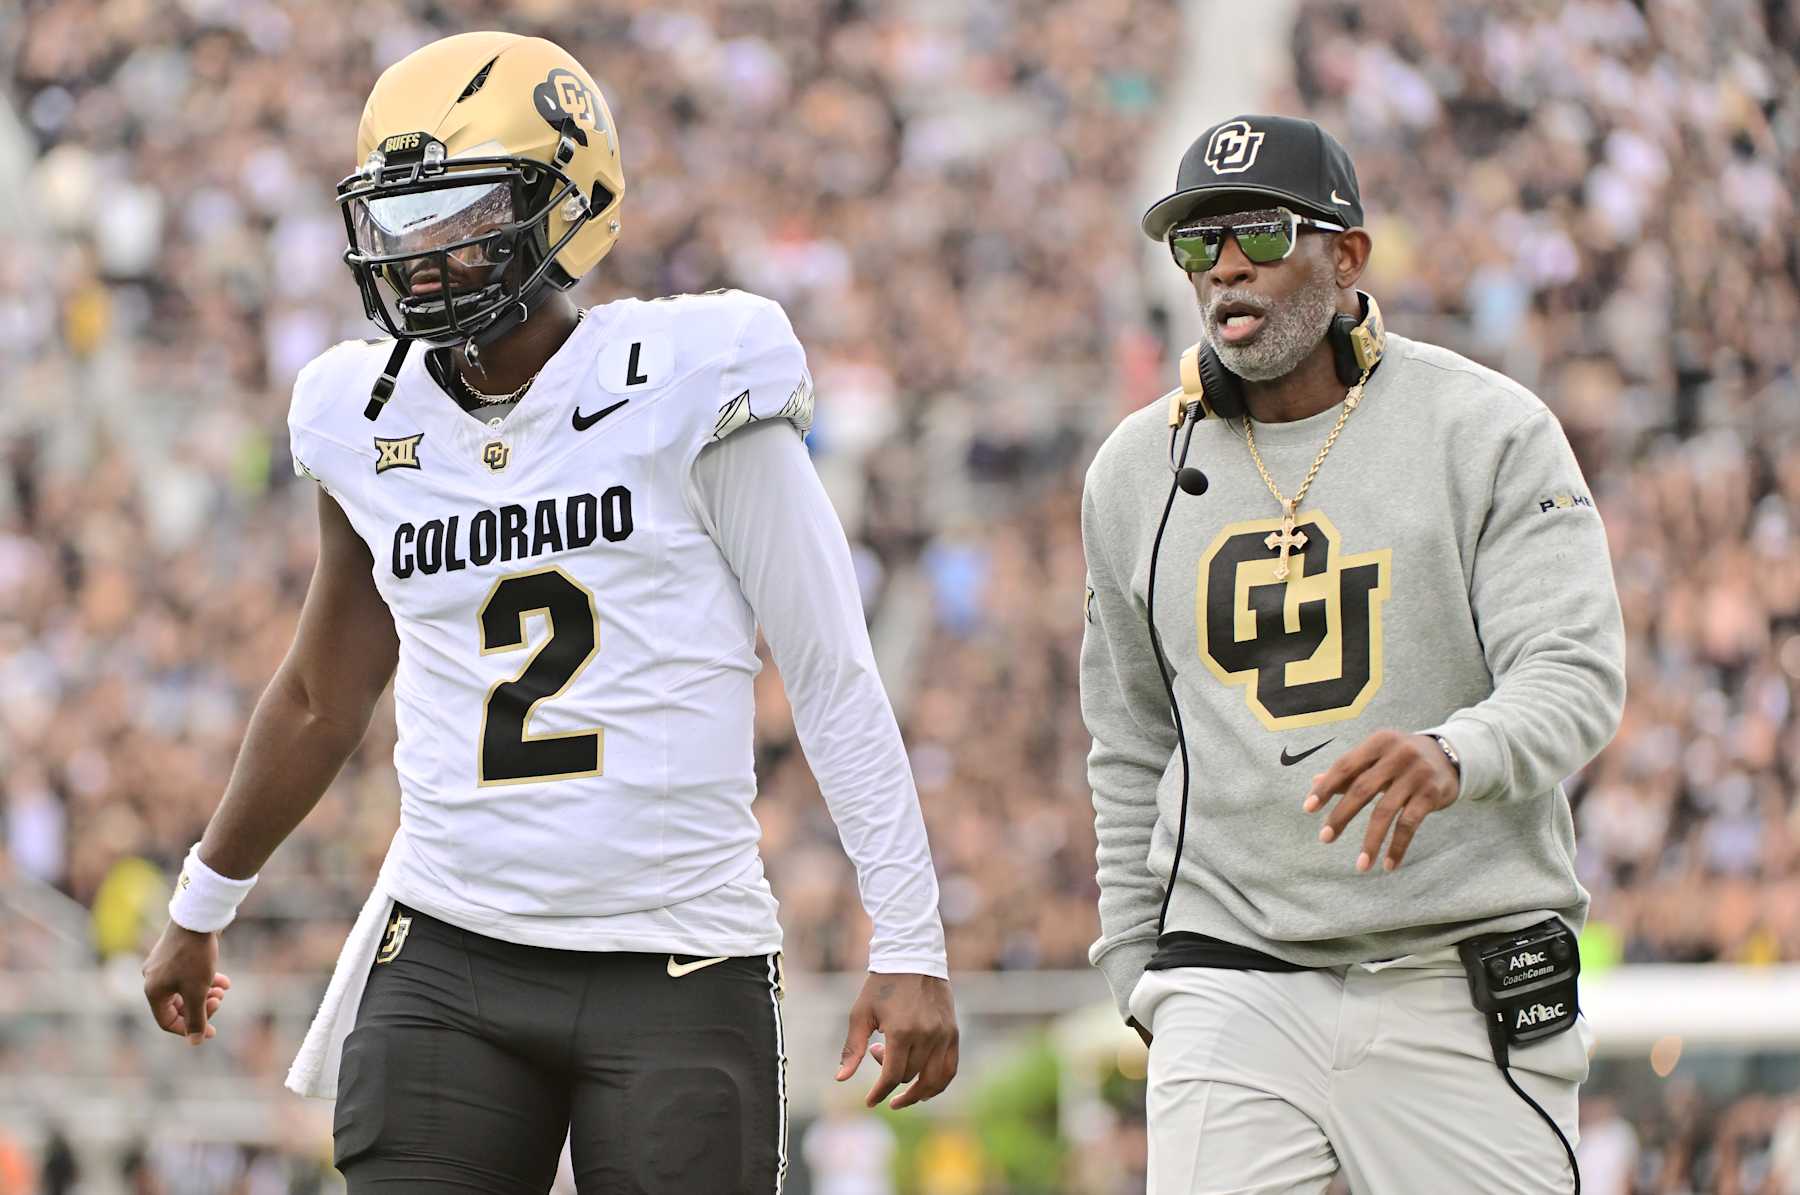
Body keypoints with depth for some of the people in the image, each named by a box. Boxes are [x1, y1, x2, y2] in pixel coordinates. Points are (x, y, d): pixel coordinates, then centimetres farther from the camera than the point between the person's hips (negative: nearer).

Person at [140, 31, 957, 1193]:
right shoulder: (372, 424, 8)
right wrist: (202, 907, 33)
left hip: (678, 967, -3)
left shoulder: (685, 394, -6)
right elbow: (324, 696, 24)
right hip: (447, 965, 4)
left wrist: (911, 949, -8)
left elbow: (837, 684, -4)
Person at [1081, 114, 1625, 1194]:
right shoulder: (1138, 470, 11)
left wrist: (1452, 756, -32)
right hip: (1234, 989, 3)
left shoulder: (1488, 432, -1)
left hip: (1462, 991, -2)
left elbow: (1578, 677, -11)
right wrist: (1140, 966, 17)